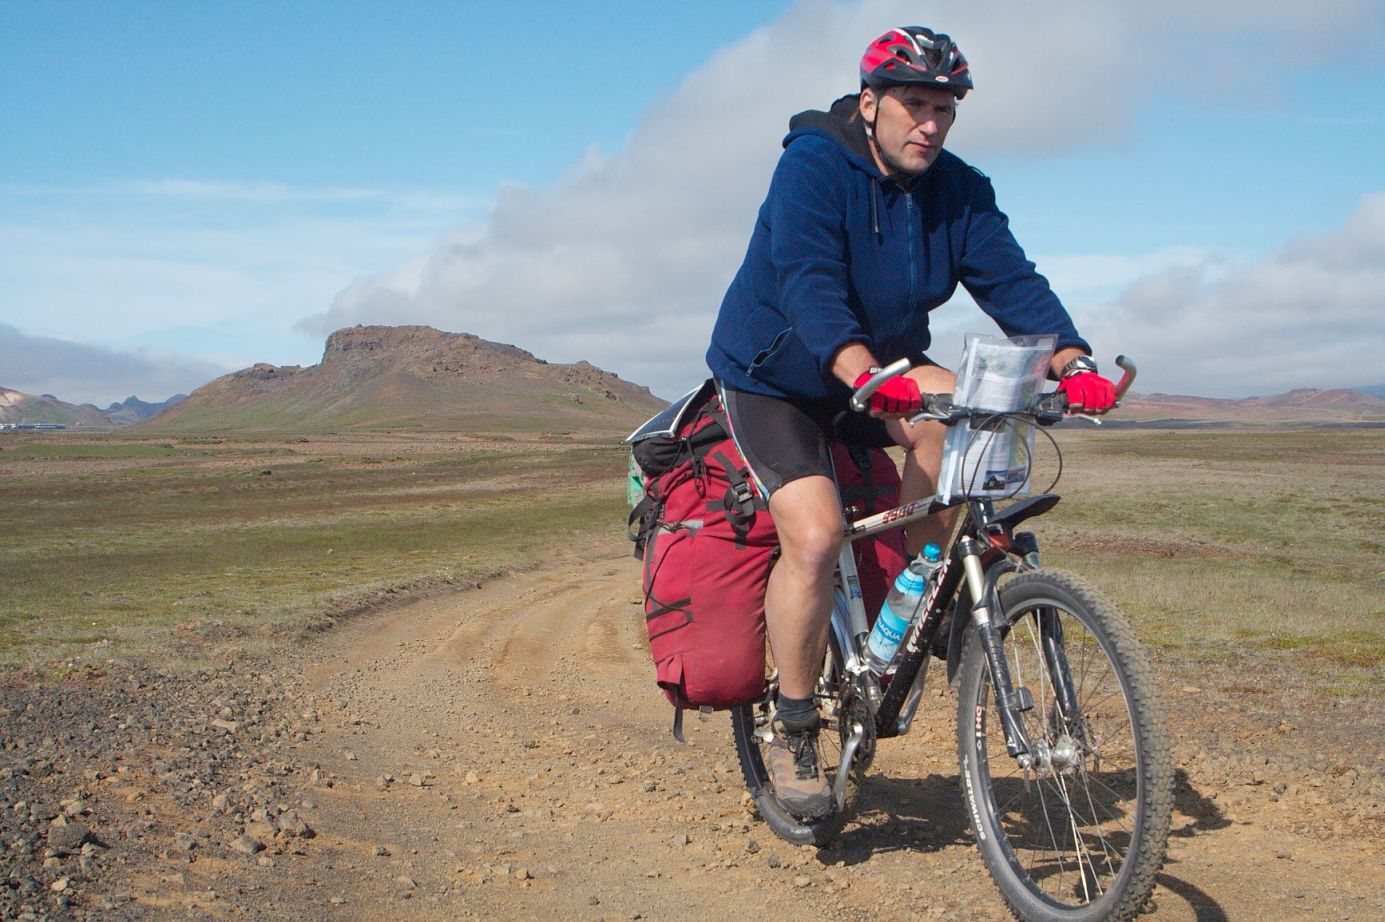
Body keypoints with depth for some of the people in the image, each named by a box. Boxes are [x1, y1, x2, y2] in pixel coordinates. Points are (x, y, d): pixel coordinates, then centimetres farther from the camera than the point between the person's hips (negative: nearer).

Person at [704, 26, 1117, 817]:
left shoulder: (959, 192, -5)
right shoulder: (813, 165, -21)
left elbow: (1012, 281, -16)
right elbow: (809, 282, -35)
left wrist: (1073, 364, -34)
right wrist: (865, 376, -53)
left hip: (884, 367, 5)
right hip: (775, 378, -4)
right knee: (815, 536, -23)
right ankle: (794, 735, -6)